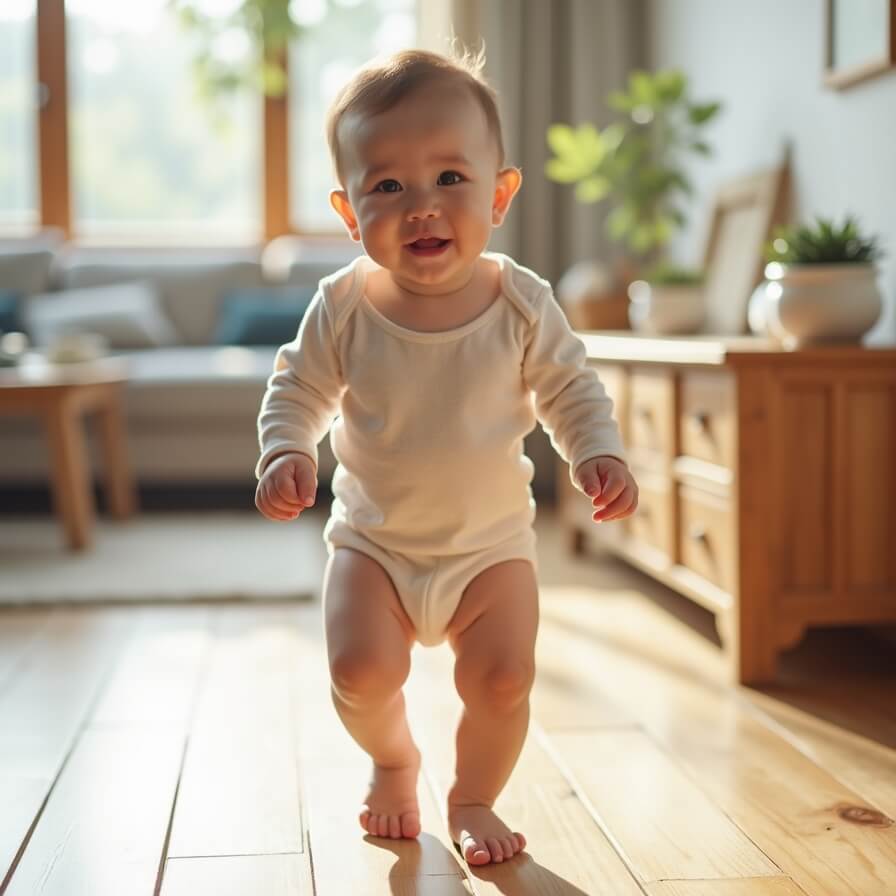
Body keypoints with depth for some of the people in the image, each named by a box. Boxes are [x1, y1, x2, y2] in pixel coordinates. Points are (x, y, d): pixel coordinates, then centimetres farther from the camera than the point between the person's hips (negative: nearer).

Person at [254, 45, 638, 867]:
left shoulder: (522, 303, -12)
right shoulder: (344, 306, -13)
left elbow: (571, 390, -2)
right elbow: (298, 388, 0)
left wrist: (599, 456, -19)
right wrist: (285, 452, -18)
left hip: (493, 543, 0)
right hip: (373, 539, 0)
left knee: (504, 678, -8)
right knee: (361, 672, -13)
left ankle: (473, 800, 23)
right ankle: (393, 761, 23)